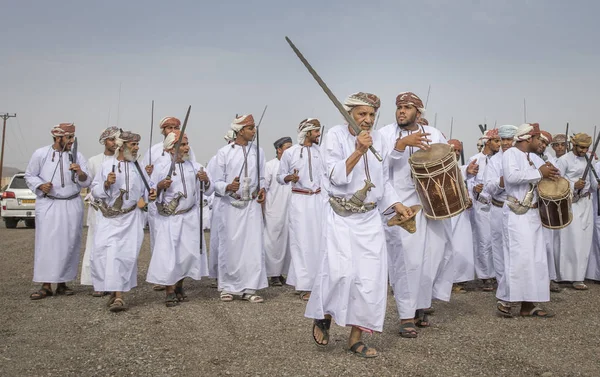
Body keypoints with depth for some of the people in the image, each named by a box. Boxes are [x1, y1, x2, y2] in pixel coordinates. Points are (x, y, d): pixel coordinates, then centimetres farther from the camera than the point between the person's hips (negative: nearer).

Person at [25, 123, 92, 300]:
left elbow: (86, 183, 1)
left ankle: (62, 283, 15)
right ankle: (46, 286, 1)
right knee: (46, 244, -5)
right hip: (48, 205, -2)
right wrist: (40, 186, -11)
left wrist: (81, 173, -21)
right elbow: (29, 176, 8)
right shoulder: (41, 154, -1)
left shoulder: (77, 157, 3)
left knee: (69, 244, 4)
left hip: (72, 205, 2)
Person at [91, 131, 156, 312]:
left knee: (125, 254, -8)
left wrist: (150, 195, -10)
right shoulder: (106, 165, 5)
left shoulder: (139, 168, 9)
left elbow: (143, 192, 11)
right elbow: (94, 190, 5)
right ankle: (115, 292, 11)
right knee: (102, 253, -7)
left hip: (131, 219, 0)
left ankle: (118, 295, -3)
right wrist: (106, 184, -14)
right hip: (108, 218, 0)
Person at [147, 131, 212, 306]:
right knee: (167, 253, -8)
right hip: (168, 219, -3)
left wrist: (206, 180, -10)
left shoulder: (195, 167, 5)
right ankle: (170, 290, 7)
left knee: (189, 252, 3)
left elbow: (208, 192, 10)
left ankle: (179, 285, 25)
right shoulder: (160, 168, -3)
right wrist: (160, 186, -19)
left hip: (191, 218, 3)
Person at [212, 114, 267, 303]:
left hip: (252, 205, 3)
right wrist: (228, 187, -22)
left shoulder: (258, 151, 8)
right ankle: (228, 287, 16)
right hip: (231, 205, -3)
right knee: (230, 246, 2)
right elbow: (217, 182, -2)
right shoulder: (224, 152, -2)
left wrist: (262, 189, -3)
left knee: (253, 244, -2)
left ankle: (249, 288, 6)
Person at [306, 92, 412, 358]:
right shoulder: (336, 135, -5)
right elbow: (336, 176, -14)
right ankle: (322, 317, 12)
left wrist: (396, 205, 3)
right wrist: (358, 151, -22)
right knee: (341, 271, -18)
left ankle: (355, 337, 11)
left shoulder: (379, 140, 8)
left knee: (371, 277, -2)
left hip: (370, 218, 4)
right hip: (340, 218, -4)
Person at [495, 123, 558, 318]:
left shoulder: (533, 157, 18)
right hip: (516, 214, -9)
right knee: (519, 257, -13)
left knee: (535, 259, 6)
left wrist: (548, 173, 4)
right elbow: (511, 177, -24)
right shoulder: (510, 153, -7)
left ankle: (528, 304, 10)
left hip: (532, 214, 9)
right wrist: (539, 173, -17)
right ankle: (505, 300, -4)